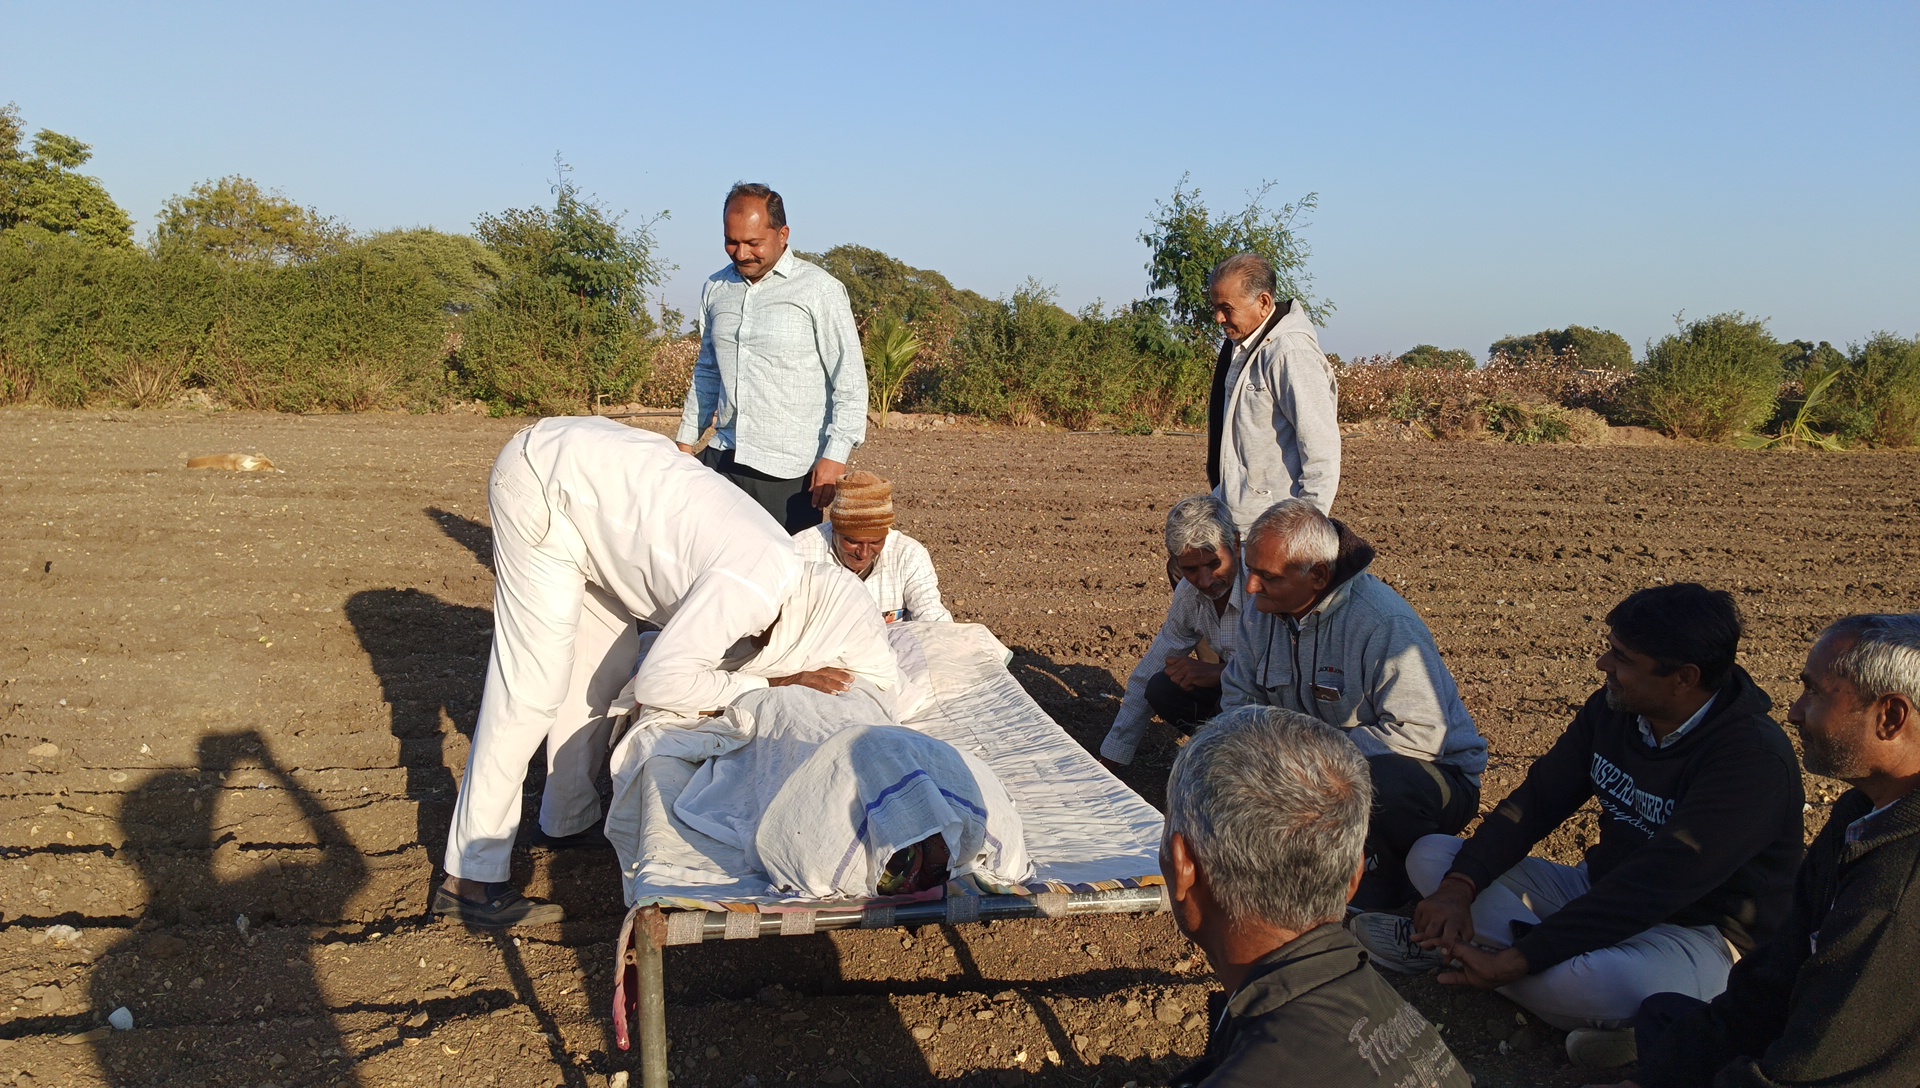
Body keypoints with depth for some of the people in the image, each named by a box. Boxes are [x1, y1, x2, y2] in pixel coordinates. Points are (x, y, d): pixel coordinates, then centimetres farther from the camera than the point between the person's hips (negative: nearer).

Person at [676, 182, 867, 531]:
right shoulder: (715, 289, 13)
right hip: (722, 460, 5)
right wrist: (686, 440, 19)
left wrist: (835, 455, -14)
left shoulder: (819, 290, -4)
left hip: (788, 472, -5)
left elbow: (849, 382, -6)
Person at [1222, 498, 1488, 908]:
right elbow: (1240, 694, 10)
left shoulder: (1387, 625, -26)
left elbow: (1420, 734, -30)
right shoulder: (1261, 613, -3)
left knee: (1380, 785, -40)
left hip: (1432, 769, -6)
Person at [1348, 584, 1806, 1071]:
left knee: (1606, 984, -42)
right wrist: (1459, 887, -20)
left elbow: (1654, 885, -31)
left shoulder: (1754, 758, -26)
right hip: (1600, 892, 7)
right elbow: (1537, 800, -3)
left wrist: (1518, 959, -34)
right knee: (1432, 856, -1)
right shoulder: (1614, 708, -3)